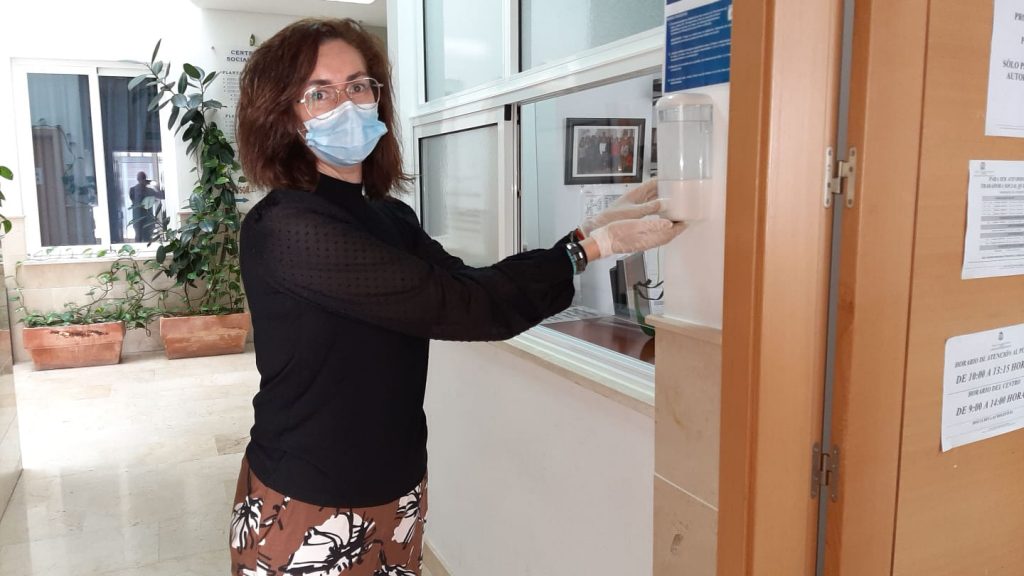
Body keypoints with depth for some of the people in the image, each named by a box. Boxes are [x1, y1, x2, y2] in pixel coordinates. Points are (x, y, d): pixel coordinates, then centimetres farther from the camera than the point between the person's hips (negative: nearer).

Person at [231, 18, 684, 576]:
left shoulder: (392, 219, 4)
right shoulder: (285, 228, -21)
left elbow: (471, 285, -3)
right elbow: (453, 306, -26)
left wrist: (599, 229, -8)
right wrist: (594, 246, -20)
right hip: (307, 509, -6)